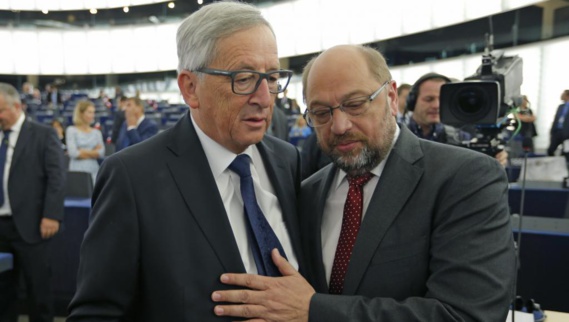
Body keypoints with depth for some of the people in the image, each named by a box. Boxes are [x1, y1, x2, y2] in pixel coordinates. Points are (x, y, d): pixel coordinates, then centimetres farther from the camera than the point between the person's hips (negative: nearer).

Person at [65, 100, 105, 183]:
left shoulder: (97, 132, 11)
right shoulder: (71, 130, 2)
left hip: (94, 171, 3)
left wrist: (82, 151, -5)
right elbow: (73, 153, -8)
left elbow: (101, 153, 0)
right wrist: (93, 152, -1)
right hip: (77, 170, -3)